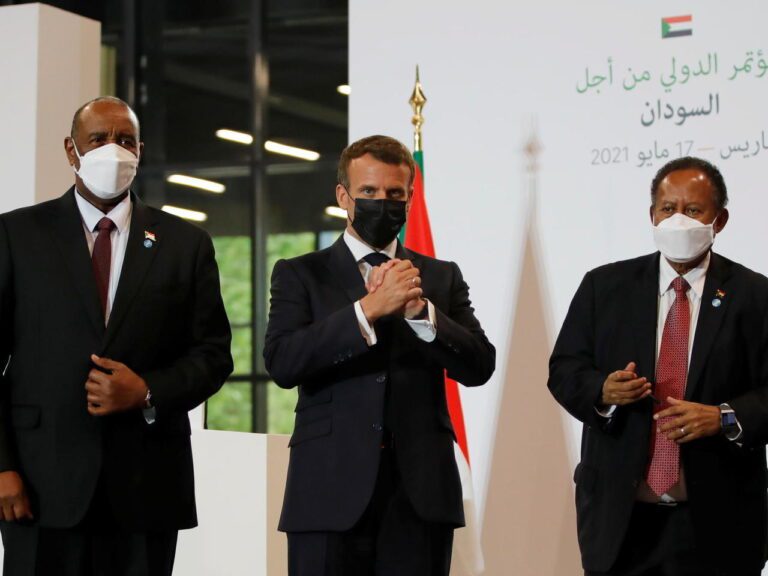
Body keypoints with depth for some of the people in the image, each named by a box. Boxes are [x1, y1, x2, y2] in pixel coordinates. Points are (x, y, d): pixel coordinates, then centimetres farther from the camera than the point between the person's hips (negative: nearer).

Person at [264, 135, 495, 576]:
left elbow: (479, 366, 2)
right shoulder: (300, 275, 7)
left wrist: (420, 310, -13)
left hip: (421, 494, 2)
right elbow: (282, 362, -9)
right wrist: (369, 308, -17)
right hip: (331, 494, -1)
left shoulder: (442, 278, 13)